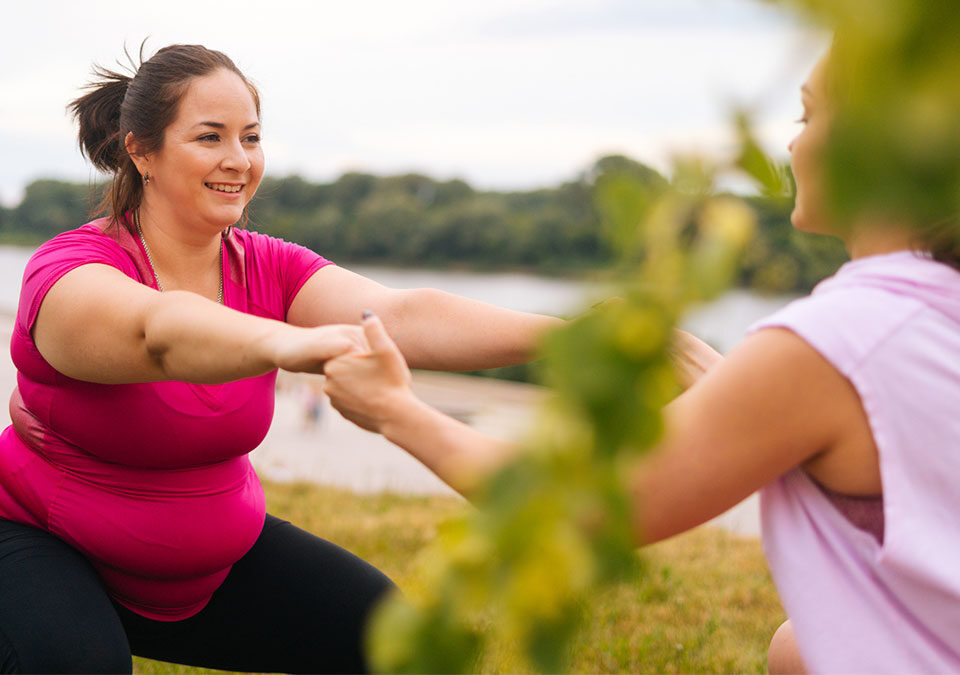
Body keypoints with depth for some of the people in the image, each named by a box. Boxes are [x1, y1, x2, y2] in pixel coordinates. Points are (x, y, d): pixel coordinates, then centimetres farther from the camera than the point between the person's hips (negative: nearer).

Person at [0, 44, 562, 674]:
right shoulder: (68, 270, -23)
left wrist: (560, 332, -42)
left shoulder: (271, 270, -8)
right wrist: (286, 342, -68)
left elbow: (406, 316, -25)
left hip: (208, 561, 5)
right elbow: (158, 330, -47)